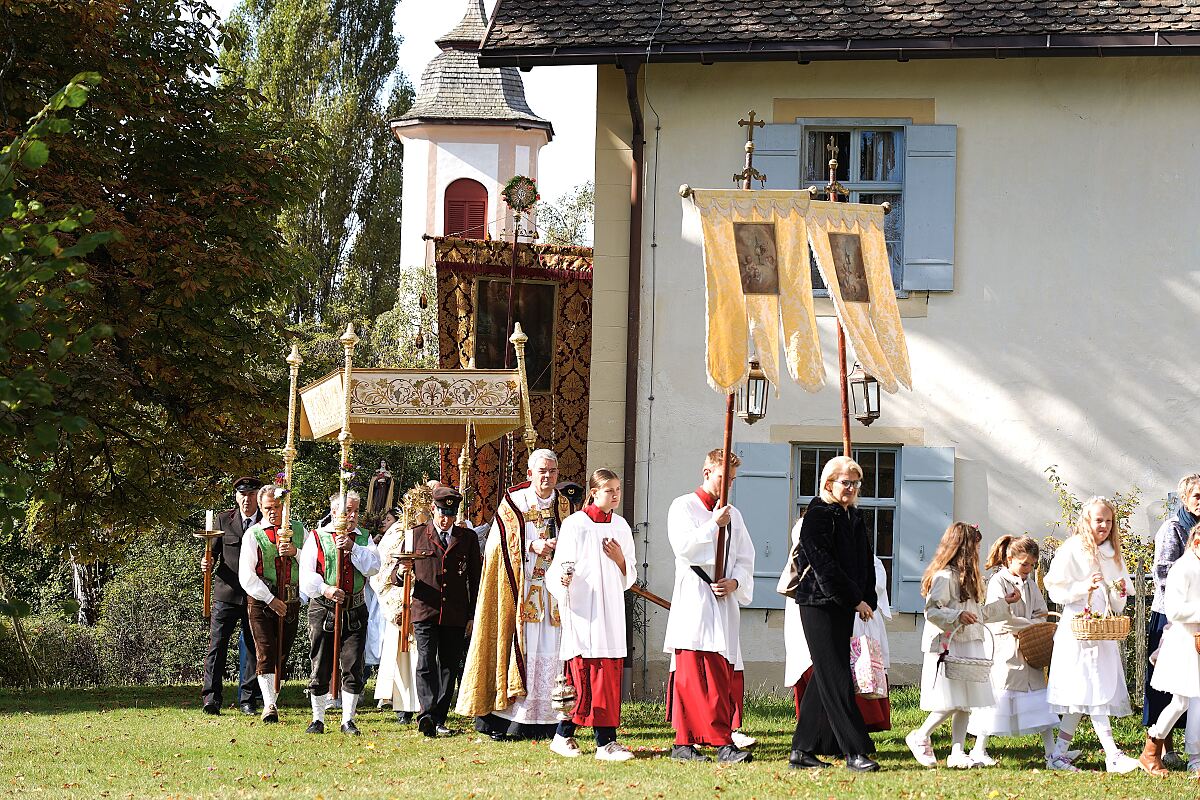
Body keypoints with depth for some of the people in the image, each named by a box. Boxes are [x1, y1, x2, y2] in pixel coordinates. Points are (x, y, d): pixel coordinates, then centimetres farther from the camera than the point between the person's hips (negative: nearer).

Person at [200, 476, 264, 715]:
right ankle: (211, 698, -6)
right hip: (227, 594, -1)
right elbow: (213, 551, 9)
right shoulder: (223, 520, 6)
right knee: (217, 645, -7)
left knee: (254, 649, 5)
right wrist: (207, 563, -12)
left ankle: (248, 700, 14)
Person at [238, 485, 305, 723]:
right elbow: (246, 576, -8)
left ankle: (272, 701, 21)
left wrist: (295, 552, -14)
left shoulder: (298, 530, 9)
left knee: (282, 654, 9)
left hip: (291, 602, 3)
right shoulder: (253, 535, -1)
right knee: (266, 653, -13)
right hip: (261, 601, -3)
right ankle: (269, 706, -17)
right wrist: (270, 600, -15)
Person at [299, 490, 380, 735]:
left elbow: (373, 566, -4)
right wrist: (325, 589, -19)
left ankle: (348, 719, 6)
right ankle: (318, 719, 13)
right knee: (320, 668, 2)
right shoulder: (317, 538, 3)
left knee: (353, 667, -2)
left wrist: (352, 547, -15)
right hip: (323, 610, -1)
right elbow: (306, 573, -3)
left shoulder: (364, 538, 11)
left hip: (355, 611, 2)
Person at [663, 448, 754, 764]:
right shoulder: (683, 507, 3)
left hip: (724, 603, 5)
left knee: (722, 676, 0)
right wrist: (714, 525, -12)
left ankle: (723, 743, 1)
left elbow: (746, 559, 16)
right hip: (693, 603, -5)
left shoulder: (732, 515, 18)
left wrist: (734, 582, -3)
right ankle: (684, 742, -9)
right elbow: (684, 547, -12)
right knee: (690, 674, -9)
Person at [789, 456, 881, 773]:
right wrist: (855, 600, -14)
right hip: (820, 604, -9)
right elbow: (825, 565, -16)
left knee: (825, 676, 9)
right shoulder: (817, 516, -10)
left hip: (845, 605, 9)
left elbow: (865, 562, 18)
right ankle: (854, 752, -12)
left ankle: (802, 749, 15)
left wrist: (869, 600, 5)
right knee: (836, 677, -9)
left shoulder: (854, 517, 15)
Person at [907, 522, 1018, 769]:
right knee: (952, 703, -11)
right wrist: (958, 616, -29)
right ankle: (920, 737, 7)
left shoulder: (965, 576, 21)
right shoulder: (945, 576, -11)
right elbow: (932, 611, -18)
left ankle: (957, 752, 8)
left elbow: (979, 613, 28)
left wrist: (1004, 602, 28)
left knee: (965, 704, 6)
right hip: (948, 647, -9)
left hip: (968, 647, 9)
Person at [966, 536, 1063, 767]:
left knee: (1041, 697, 2)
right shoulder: (998, 582, -9)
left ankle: (1052, 755, 2)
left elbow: (1040, 613, 15)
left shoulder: (1030, 582, 13)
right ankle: (979, 750, 11)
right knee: (998, 696, -2)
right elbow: (1002, 618, -18)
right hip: (1005, 650, -7)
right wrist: (1031, 625, -14)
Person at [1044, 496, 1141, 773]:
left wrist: (1119, 594, -3)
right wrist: (1082, 588, -20)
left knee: (1081, 698, 5)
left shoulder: (1113, 555, 15)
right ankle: (1113, 756, -15)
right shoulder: (1071, 551, -4)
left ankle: (1058, 753, 11)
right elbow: (1056, 591, -6)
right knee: (1093, 693, -10)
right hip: (1078, 632, -6)